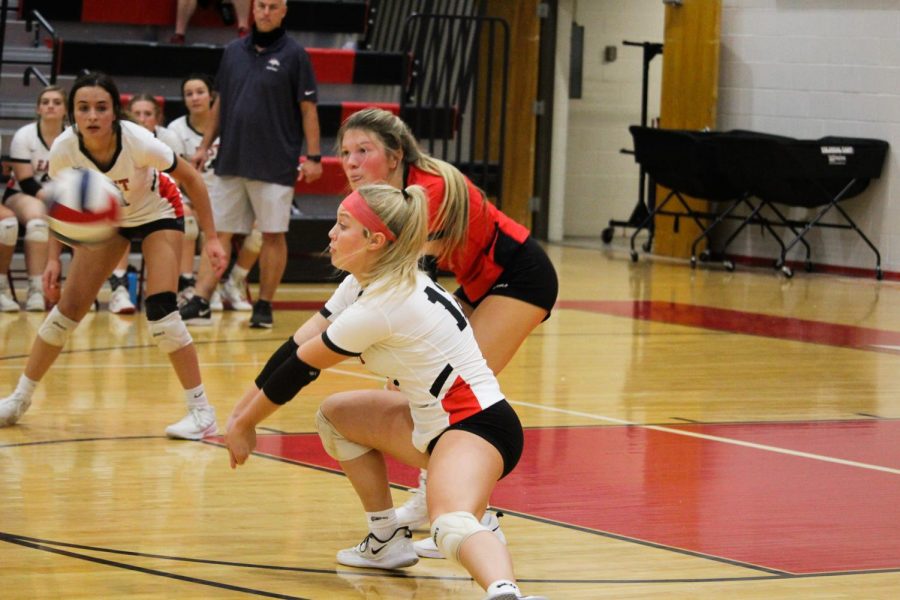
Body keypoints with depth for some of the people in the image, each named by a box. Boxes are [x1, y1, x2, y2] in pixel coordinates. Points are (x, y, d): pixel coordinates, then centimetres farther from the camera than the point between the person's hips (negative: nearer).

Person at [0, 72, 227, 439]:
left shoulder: (138, 143, -36)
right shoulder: (64, 150, -27)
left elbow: (190, 178, -19)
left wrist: (211, 238, -18)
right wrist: (54, 258, -13)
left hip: (157, 214, -3)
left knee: (160, 311, -19)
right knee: (69, 308, -2)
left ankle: (201, 411, -9)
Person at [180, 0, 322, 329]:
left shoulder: (294, 55, -2)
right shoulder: (233, 51, 9)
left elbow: (308, 108, -3)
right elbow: (220, 102, 16)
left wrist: (313, 157, -9)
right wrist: (204, 146, 13)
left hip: (275, 165, -4)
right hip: (231, 162, 4)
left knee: (273, 235, 1)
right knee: (219, 232, 2)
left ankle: (264, 306, 10)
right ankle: (200, 303, 0)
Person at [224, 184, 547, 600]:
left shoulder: (379, 307, -20)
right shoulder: (363, 284, 8)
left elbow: (301, 367, -8)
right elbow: (297, 345, 12)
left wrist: (243, 425, 4)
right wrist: (240, 411, 10)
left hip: (477, 425, -10)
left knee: (451, 526, -37)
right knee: (333, 415, 22)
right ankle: (387, 541, 25)